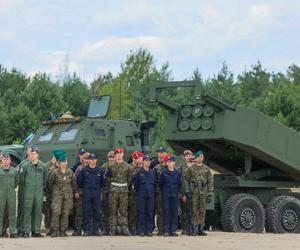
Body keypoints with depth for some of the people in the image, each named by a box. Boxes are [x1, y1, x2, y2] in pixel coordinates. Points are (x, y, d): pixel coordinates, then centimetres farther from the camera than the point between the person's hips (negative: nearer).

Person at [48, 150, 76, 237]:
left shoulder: (70, 172, 5)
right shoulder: (55, 172, -2)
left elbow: (74, 183, 15)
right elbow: (50, 183, 7)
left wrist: (71, 191, 14)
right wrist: (52, 191, 11)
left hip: (68, 196, 3)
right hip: (57, 195, -3)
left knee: (65, 213, 1)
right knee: (56, 212, -14)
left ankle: (63, 231, 7)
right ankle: (54, 230, -9)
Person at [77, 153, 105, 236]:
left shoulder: (100, 171, 4)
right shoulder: (84, 170, 0)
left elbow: (102, 182, 14)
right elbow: (79, 181, 7)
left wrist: (99, 188, 11)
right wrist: (84, 188, 10)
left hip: (97, 193, 1)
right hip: (86, 193, -1)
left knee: (97, 212, 1)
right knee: (86, 212, -2)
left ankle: (97, 229, 7)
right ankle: (86, 230, 3)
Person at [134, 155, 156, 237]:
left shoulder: (153, 172, 10)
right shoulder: (139, 172, 0)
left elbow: (155, 183, 15)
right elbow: (135, 183, 5)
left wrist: (153, 192, 10)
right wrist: (138, 192, 7)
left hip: (151, 196, 3)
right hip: (141, 196, -3)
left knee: (150, 213, 1)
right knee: (141, 213, -2)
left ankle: (149, 230, 6)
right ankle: (141, 230, 1)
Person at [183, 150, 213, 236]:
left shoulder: (206, 169, 8)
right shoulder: (190, 169, 3)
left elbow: (210, 181, 7)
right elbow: (186, 180, 3)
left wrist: (210, 193, 1)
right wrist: (187, 191, -6)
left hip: (203, 193, 2)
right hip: (194, 193, -2)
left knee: (202, 211, 4)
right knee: (194, 211, -2)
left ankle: (201, 229, 10)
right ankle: (195, 229, 0)